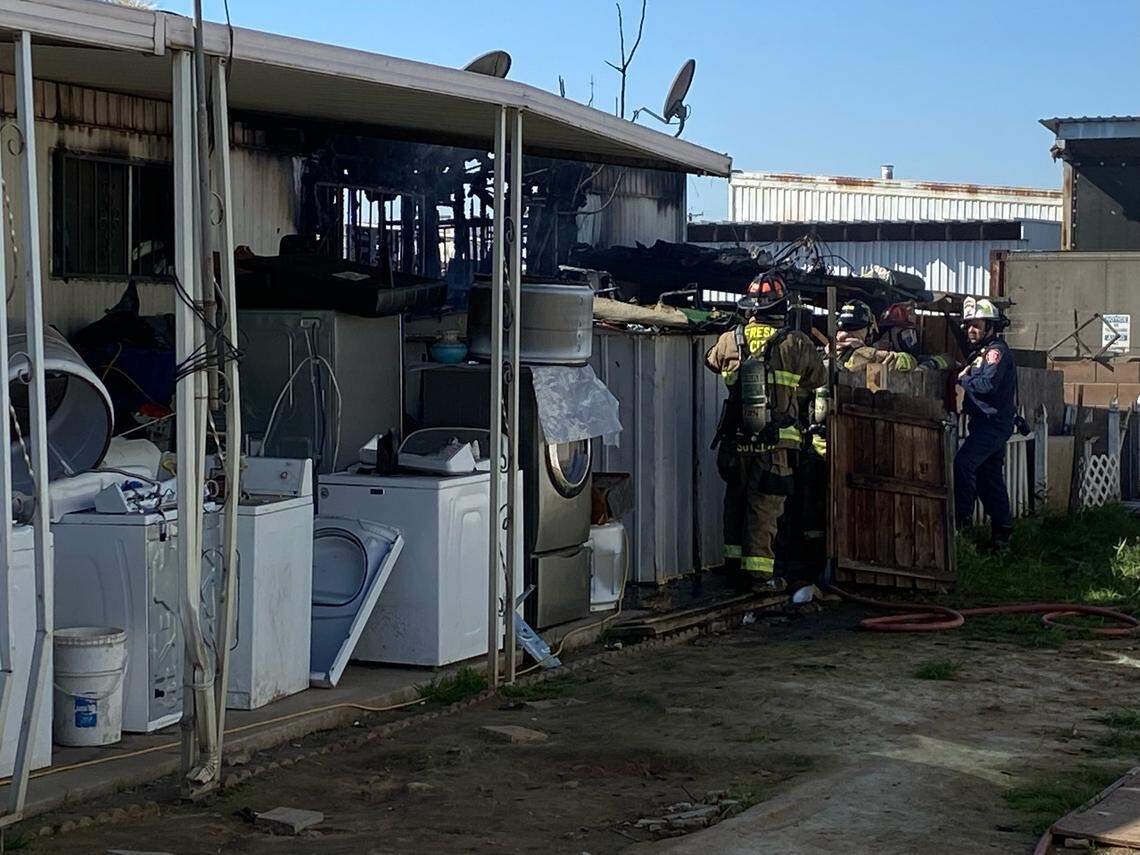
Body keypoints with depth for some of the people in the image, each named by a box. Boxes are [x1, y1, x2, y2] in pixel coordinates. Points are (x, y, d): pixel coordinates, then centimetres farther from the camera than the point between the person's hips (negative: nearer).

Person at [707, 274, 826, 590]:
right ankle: (758, 570, 1)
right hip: (775, 444, -3)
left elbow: (711, 360, 21)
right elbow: (819, 377, 7)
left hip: (735, 441, 3)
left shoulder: (730, 341, -1)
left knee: (736, 499, 18)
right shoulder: (795, 343, -8)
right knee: (764, 505, 3)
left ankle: (735, 560, 26)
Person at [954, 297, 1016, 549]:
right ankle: (1002, 532, 17)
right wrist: (964, 375, 0)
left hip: (993, 422, -11)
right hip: (986, 422, 11)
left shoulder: (997, 351, -12)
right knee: (989, 477, 12)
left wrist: (963, 379, -11)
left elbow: (987, 384, -25)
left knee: (963, 463, -23)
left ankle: (962, 516, -21)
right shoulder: (980, 352, 19)